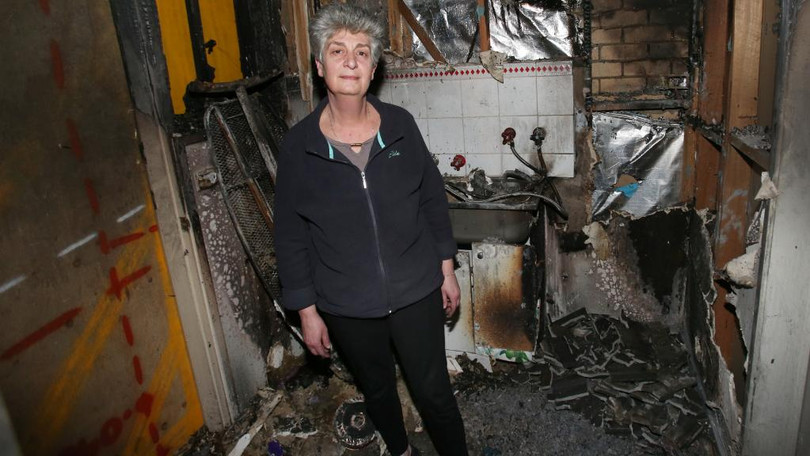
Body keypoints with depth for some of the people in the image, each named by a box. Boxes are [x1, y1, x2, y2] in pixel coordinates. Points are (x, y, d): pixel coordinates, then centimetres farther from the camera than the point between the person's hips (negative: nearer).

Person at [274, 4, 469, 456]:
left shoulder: (401, 125, -8)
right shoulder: (298, 145, -10)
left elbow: (433, 199, 2)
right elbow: (291, 236, -4)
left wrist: (447, 268, 5)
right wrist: (307, 311, -2)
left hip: (416, 291, 0)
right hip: (347, 306, 1)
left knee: (433, 390, 12)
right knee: (377, 389, 23)